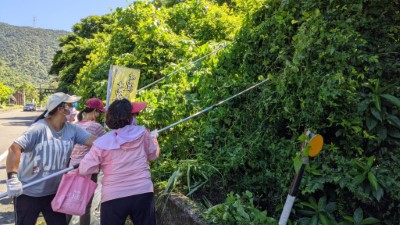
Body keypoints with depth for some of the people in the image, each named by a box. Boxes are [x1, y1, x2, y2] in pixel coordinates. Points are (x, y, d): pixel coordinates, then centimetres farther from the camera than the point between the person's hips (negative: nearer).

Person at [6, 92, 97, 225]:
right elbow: (15, 148, -29)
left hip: (54, 192, 5)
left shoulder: (72, 130, -6)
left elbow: (93, 141, -13)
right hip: (28, 192, -5)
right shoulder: (39, 128, -23)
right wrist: (12, 177, -35)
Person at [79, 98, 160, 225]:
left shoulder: (101, 143, -5)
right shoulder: (142, 133, -3)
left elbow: (84, 169, -5)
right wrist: (154, 138, 29)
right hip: (143, 193, 1)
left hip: (113, 197, -1)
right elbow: (153, 155, 11)